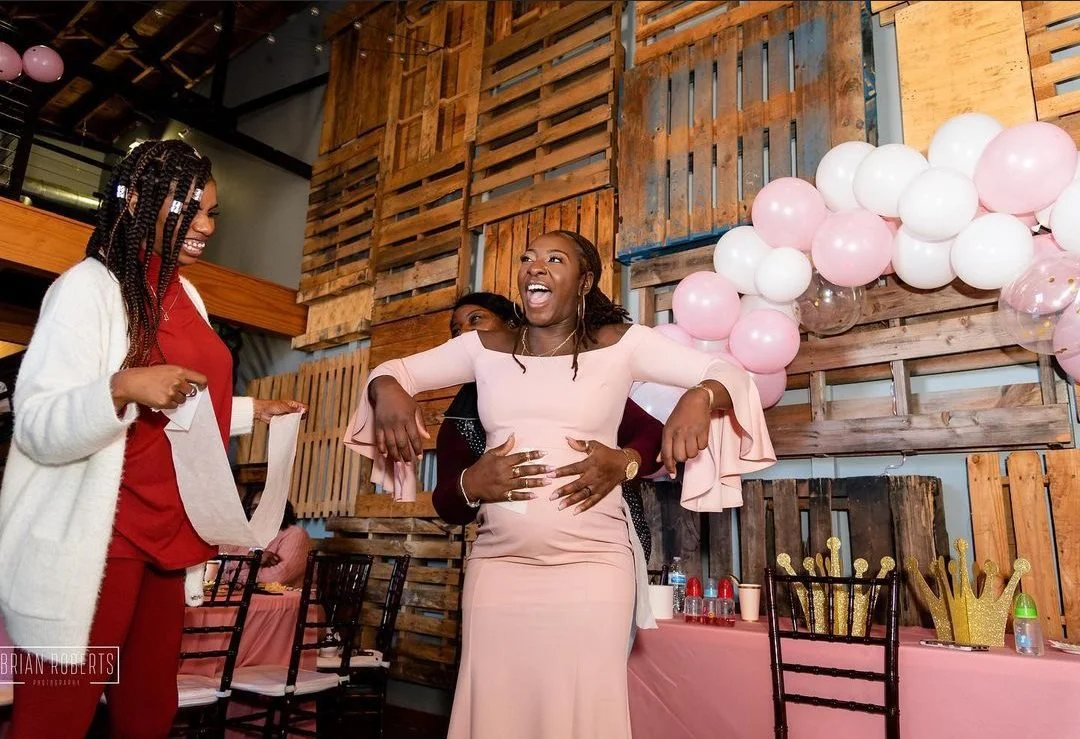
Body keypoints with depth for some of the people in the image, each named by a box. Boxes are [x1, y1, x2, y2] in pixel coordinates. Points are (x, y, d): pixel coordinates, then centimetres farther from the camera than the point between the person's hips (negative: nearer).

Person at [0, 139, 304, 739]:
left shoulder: (186, 297, 13)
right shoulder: (90, 285, -11)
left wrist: (254, 411, 17)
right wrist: (122, 388, -33)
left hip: (167, 537, 8)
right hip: (90, 548, -7)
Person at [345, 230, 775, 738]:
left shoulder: (620, 345, 0)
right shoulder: (486, 348, 8)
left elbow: (729, 373, -1)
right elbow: (394, 370, 14)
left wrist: (699, 398, -25)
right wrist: (388, 390, -11)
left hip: (592, 564, -2)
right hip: (497, 562, 3)